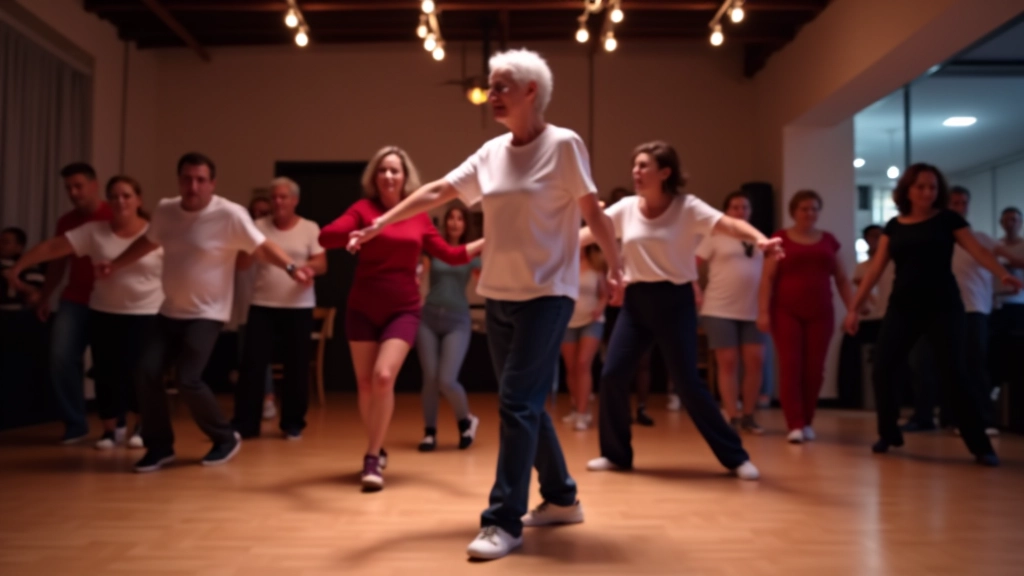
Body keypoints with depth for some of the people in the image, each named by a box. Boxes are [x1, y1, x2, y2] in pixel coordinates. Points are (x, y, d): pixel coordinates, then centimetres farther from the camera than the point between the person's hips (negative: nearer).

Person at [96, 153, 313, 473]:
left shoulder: (229, 214, -16)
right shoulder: (165, 210, 4)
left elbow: (262, 247, -20)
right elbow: (147, 242, 22)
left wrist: (291, 268, -36)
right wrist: (115, 265, 27)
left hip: (206, 314, -6)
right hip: (170, 311, 6)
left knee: (187, 379, -13)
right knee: (147, 372, -1)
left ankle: (226, 438, 10)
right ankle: (160, 447, 16)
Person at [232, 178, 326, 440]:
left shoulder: (310, 229, 2)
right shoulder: (259, 227, 5)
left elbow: (322, 265, -4)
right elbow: (242, 264, 1)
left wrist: (308, 267, -26)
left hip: (299, 308, -1)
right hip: (262, 307, 1)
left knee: (296, 368, 3)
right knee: (252, 364, -2)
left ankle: (293, 424, 15)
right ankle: (244, 423, 7)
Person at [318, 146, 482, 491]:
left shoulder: (419, 217, 5)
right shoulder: (363, 209, -2)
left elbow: (450, 255, 9)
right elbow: (326, 237, -15)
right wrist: (355, 233, -34)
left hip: (403, 310, 0)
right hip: (363, 309, 1)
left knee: (384, 377, -18)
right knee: (365, 383, 7)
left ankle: (373, 458, -5)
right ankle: (377, 450, 31)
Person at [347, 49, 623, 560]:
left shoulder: (564, 145, -8)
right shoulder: (491, 152, 8)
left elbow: (593, 212, -6)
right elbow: (437, 191, 9)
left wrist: (615, 269, -6)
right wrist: (381, 223, 6)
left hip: (546, 293, -6)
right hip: (499, 295, 7)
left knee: (517, 403, -10)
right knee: (525, 403, 12)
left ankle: (504, 521, -2)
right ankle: (561, 498, 27)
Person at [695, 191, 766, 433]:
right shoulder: (715, 236, 1)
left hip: (752, 311, 4)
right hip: (720, 310, -4)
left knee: (756, 361, 0)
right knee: (728, 363, -2)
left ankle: (748, 416, 13)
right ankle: (732, 418, 6)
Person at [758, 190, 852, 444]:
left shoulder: (828, 240, 12)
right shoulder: (780, 239, 2)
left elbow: (842, 279, 14)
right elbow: (768, 278, -2)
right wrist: (763, 311, -10)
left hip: (820, 314, 3)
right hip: (786, 313, -3)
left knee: (814, 369, 2)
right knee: (790, 367, -8)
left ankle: (807, 422, 15)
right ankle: (795, 424, -4)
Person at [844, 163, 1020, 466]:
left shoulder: (948, 219, 2)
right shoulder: (894, 226, 9)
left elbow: (979, 251, -9)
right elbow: (875, 269, 9)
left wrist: (1004, 274, -29)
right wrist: (854, 308, 5)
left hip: (943, 306, -3)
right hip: (903, 307, 3)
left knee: (954, 373, -9)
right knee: (883, 367, -5)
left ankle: (980, 445, 1)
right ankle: (888, 433, 15)